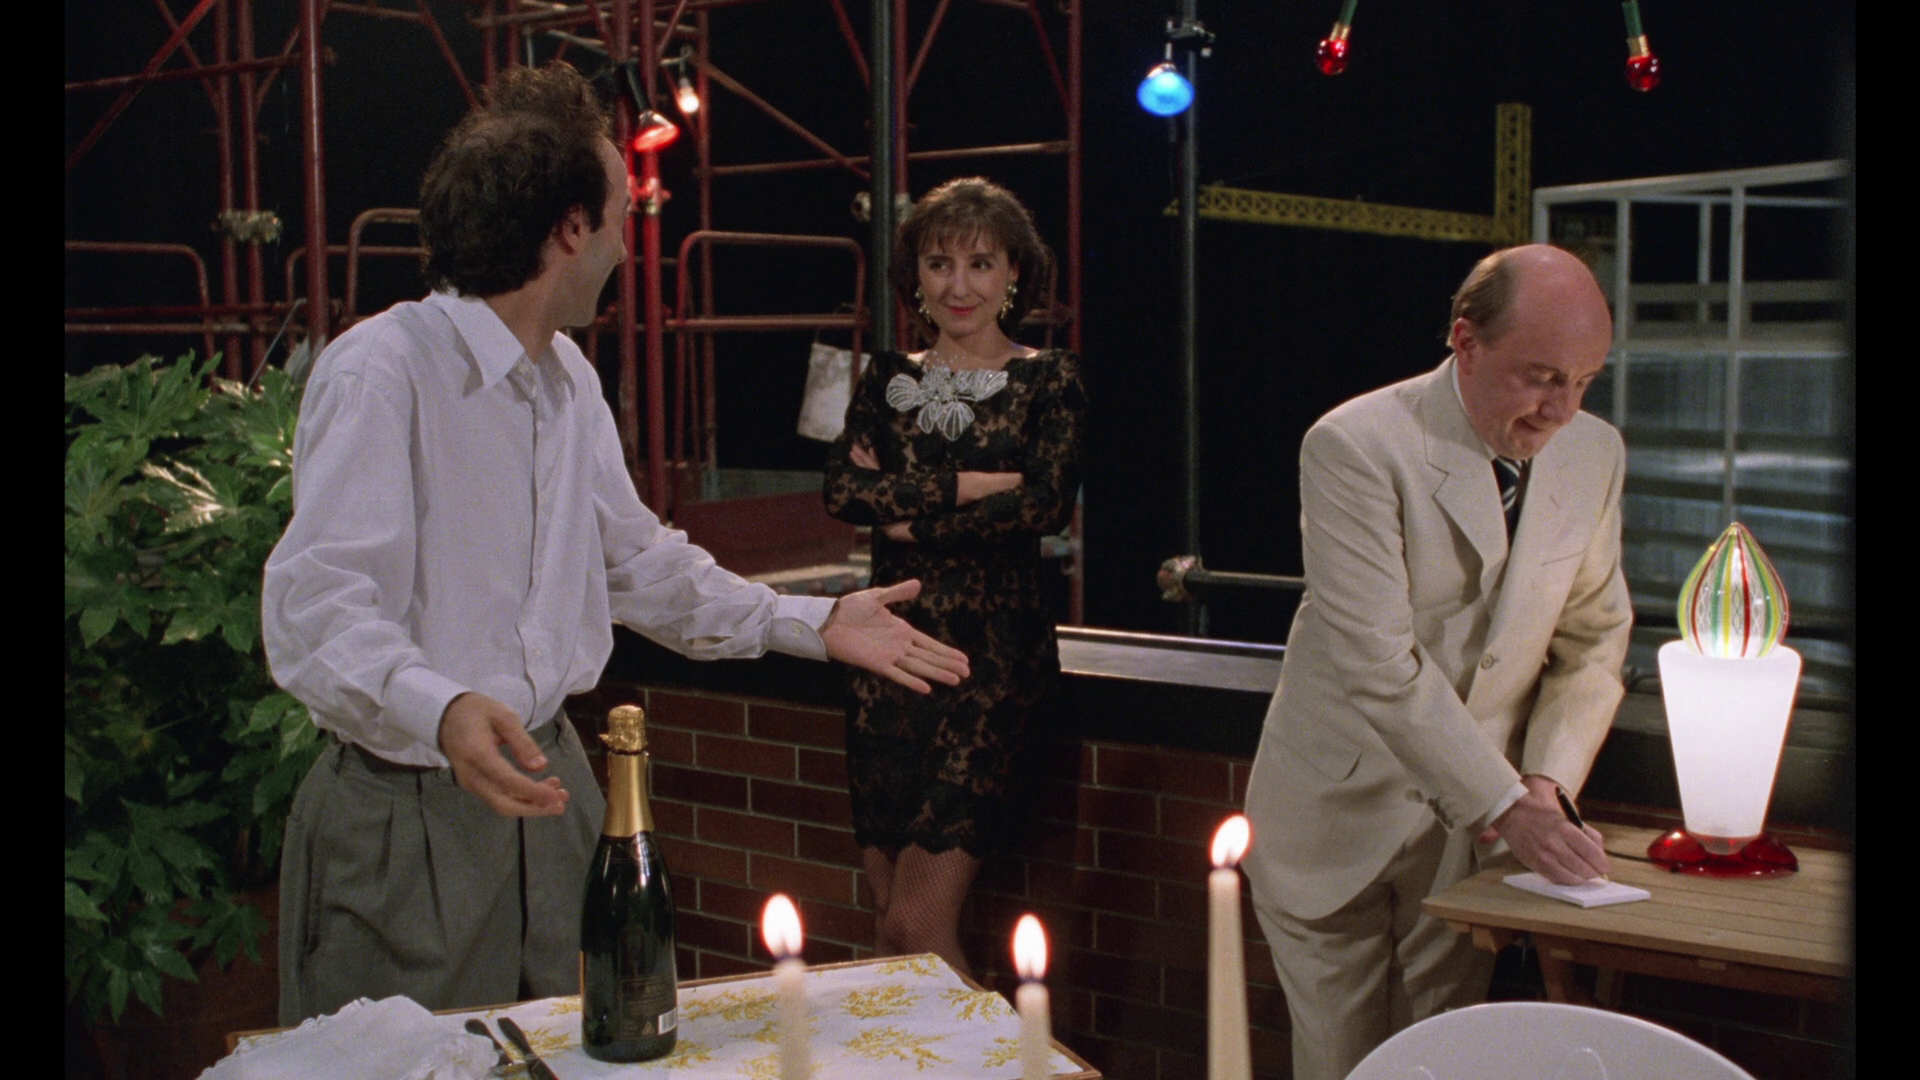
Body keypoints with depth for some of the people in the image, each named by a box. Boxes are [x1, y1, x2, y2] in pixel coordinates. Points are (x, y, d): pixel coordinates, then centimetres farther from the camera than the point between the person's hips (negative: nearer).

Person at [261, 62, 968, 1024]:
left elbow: (636, 559, 18)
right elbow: (314, 610, -28)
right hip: (404, 809, -8)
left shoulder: (570, 377, 11)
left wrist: (815, 622, 12)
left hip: (545, 785, 8)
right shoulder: (381, 370, -19)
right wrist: (441, 711, -46)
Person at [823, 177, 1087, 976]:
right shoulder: (888, 379, 12)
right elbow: (842, 490, -4)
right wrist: (971, 485, -11)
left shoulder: (1048, 380, 3)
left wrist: (908, 511, -8)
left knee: (917, 922, -10)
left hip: (993, 652, -4)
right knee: (889, 920, 6)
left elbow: (1048, 505, -13)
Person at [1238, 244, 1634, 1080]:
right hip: (1341, 813, -4)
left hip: (1476, 823, 4)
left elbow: (1593, 642, 7)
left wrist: (1545, 781, -8)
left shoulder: (1595, 456, -1)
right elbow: (1379, 666, -24)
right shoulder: (1354, 447, -19)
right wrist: (1506, 806, -26)